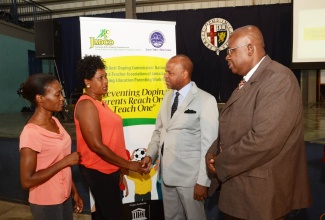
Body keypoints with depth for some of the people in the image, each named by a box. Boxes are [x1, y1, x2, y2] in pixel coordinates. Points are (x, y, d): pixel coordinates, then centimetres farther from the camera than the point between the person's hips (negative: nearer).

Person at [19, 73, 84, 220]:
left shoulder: (54, 122, 0)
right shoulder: (31, 133, -24)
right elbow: (27, 181, -23)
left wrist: (74, 192, 12)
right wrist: (64, 162, -22)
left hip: (64, 197, 7)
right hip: (46, 204, -7)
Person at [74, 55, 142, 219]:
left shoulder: (99, 102, 10)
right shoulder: (86, 105, -18)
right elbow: (96, 145, -23)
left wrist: (120, 168, 13)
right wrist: (128, 164, -17)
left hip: (108, 169, 9)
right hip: (99, 171, -9)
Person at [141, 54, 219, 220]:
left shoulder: (205, 100, -14)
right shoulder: (167, 97, 8)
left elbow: (209, 144, -15)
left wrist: (203, 181, -15)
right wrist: (150, 154, -1)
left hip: (189, 175, -6)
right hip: (166, 172, 6)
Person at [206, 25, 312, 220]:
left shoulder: (278, 79, -19)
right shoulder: (247, 82, 11)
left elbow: (263, 140, -28)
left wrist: (220, 163, -16)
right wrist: (212, 153, -3)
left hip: (260, 193, -8)